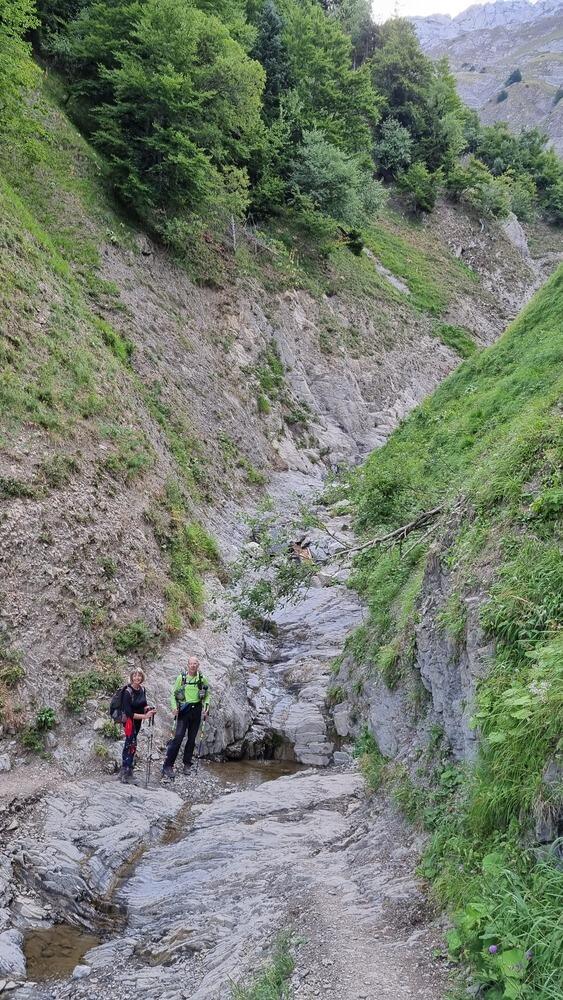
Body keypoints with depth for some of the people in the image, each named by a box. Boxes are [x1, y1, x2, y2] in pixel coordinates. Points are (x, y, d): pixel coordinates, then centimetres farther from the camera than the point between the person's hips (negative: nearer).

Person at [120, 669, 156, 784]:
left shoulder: (142, 689, -1)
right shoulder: (128, 692, -21)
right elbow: (129, 713, -24)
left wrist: (148, 708, -10)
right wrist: (145, 716, -27)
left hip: (138, 720, 7)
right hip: (129, 720, -7)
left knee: (129, 744, 15)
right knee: (131, 745, -11)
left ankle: (126, 771, 25)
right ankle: (125, 774, -5)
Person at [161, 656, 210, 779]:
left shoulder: (202, 679, 4)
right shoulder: (181, 678, -1)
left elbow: (207, 695, 12)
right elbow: (173, 694, 4)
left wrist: (206, 707, 0)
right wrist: (174, 707, -9)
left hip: (196, 710, 3)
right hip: (183, 710, -3)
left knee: (192, 739, 8)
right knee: (178, 737, -11)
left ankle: (187, 764, 20)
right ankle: (167, 765, -8)